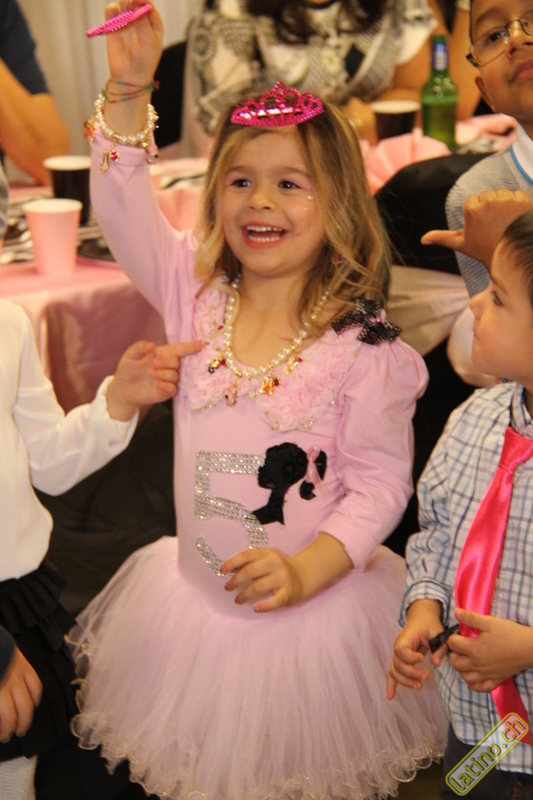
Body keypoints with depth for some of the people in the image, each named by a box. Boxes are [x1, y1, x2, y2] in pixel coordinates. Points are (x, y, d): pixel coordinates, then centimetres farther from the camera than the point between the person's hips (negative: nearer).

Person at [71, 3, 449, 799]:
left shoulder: (361, 343, -17)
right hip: (194, 597, 4)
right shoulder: (195, 294, -5)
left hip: (316, 608, -3)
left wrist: (306, 572, -26)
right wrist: (129, 91, -25)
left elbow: (381, 481, -14)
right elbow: (124, 209, -13)